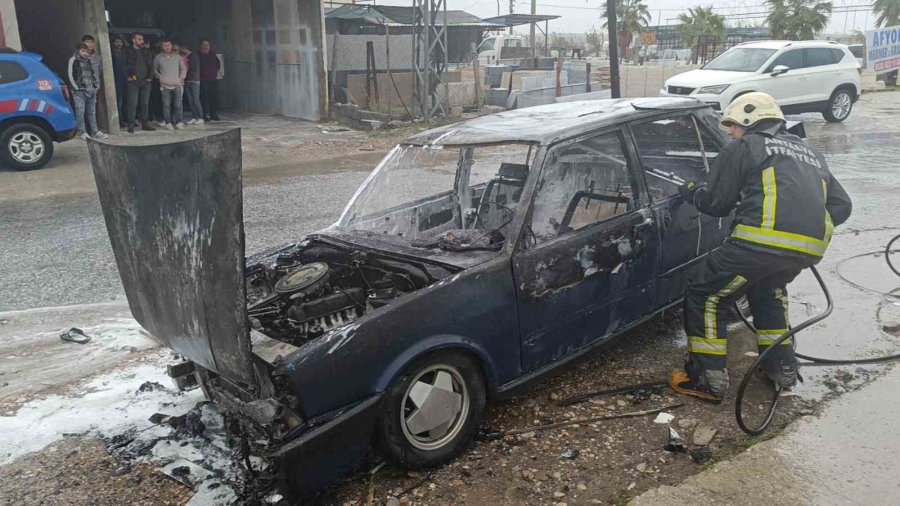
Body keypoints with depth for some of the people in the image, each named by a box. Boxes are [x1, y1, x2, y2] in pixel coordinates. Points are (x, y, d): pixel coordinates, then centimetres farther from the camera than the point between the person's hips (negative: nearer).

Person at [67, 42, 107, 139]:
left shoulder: (88, 61, 16)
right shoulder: (73, 60, -2)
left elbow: (93, 74, 21)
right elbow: (71, 76, -6)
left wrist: (96, 86, 11)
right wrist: (77, 88, -11)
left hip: (91, 90, 6)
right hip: (79, 91, -6)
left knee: (92, 111, 8)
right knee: (80, 111, -5)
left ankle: (94, 131, 12)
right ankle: (82, 132, 0)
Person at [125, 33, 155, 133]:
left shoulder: (146, 52, 14)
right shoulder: (128, 52, 1)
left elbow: (151, 65, 13)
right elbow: (125, 65, -4)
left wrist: (150, 77, 3)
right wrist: (129, 76, -12)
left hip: (145, 81, 5)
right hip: (133, 82, -4)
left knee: (145, 103, 8)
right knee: (133, 104, -7)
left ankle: (145, 124, 15)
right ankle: (131, 125, -4)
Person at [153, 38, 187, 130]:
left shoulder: (177, 56, 9)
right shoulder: (158, 58, 6)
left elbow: (183, 69, 16)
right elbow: (155, 70, 14)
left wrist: (181, 78, 4)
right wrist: (160, 77, 1)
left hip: (177, 85, 1)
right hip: (165, 86, -1)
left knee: (178, 105, -2)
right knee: (166, 105, -4)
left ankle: (178, 122, 8)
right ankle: (168, 123, 3)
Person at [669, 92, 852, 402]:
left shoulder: (744, 148, 13)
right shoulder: (808, 153, 32)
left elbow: (716, 203, 11)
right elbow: (841, 206, 27)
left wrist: (689, 191, 30)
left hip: (765, 240, -7)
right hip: (811, 246, 7)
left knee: (705, 296, 7)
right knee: (767, 289, 35)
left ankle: (708, 379, 6)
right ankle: (782, 366, 35)